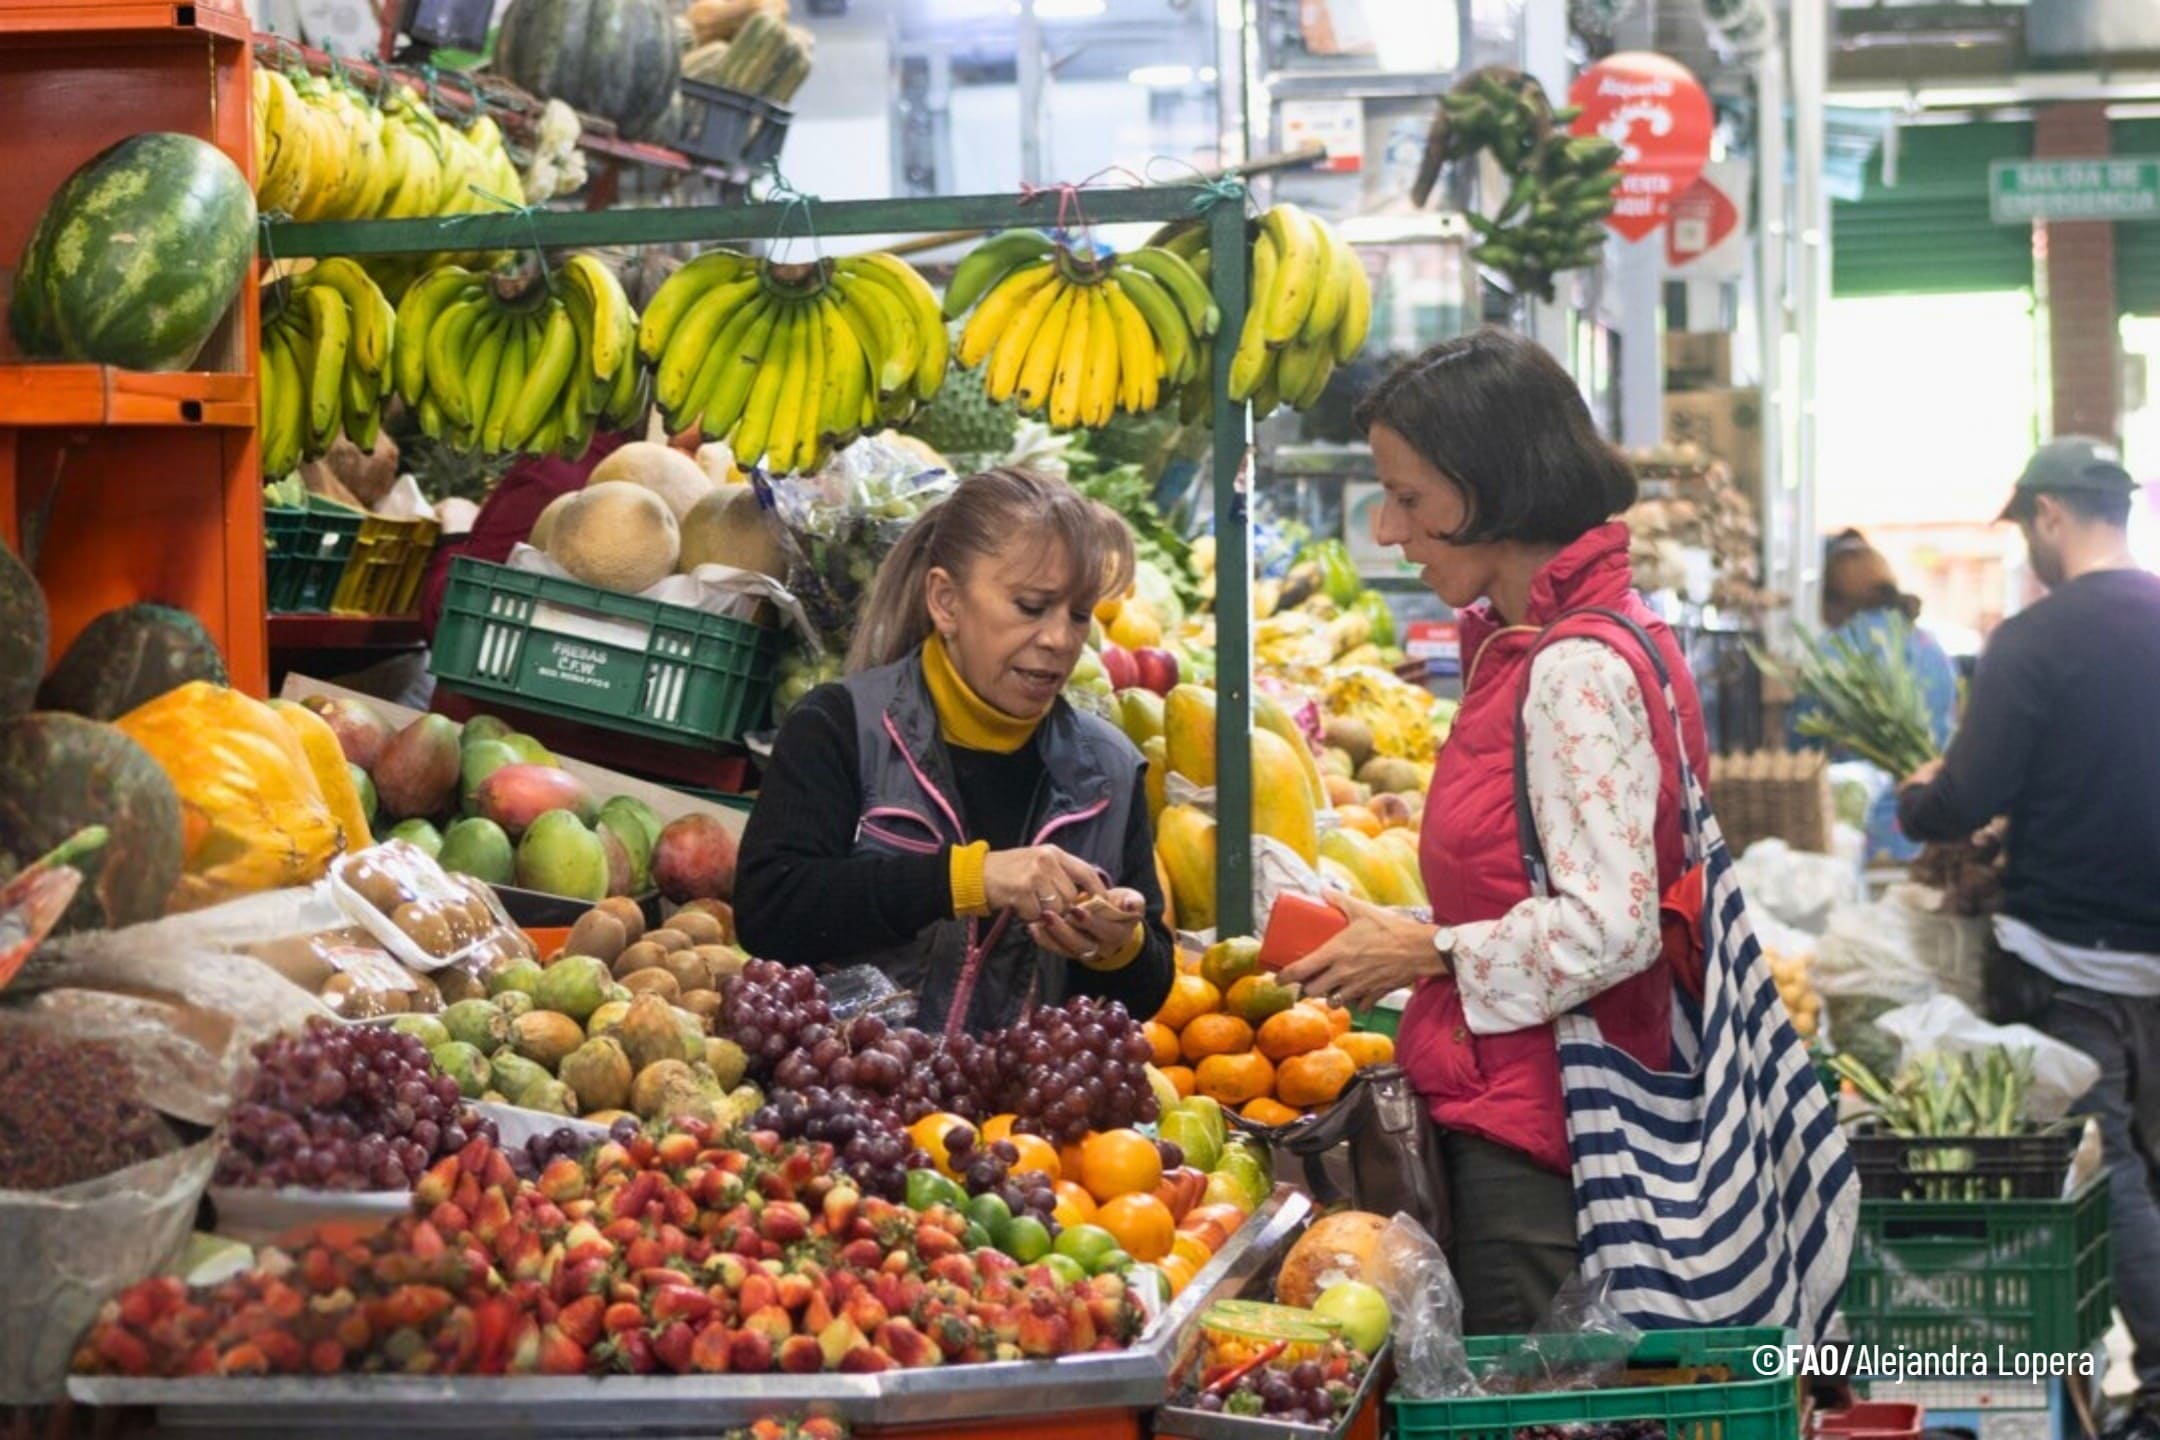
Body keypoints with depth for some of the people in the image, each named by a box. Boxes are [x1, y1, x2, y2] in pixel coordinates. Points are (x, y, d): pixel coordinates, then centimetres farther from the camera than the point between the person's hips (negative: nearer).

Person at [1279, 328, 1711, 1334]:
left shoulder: (1577, 668, -17)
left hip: (1532, 1144, -10)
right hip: (1509, 1111, 10)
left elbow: (1609, 929, -24)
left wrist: (1431, 954, -12)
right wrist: (1397, 943, 10)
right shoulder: (1522, 648, 14)